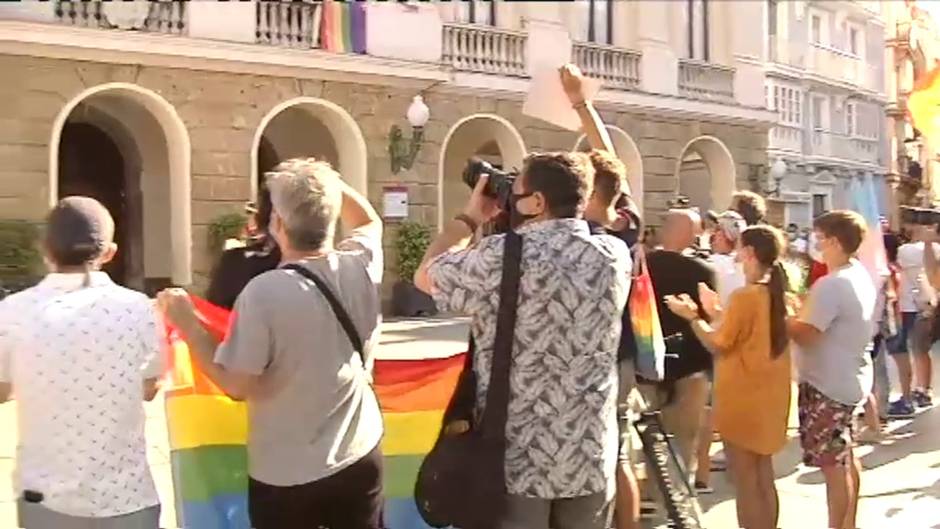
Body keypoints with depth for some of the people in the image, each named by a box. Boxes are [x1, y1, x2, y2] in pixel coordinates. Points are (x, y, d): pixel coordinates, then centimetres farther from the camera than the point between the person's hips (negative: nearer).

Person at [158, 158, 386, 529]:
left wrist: (188, 325, -6)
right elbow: (369, 222, 16)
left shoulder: (264, 291, -23)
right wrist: (325, 180, 8)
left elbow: (236, 386, -16)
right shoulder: (360, 267, -8)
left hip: (285, 476, -4)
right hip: (360, 459, 4)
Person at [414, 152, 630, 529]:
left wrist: (468, 218, 10)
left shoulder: (501, 257, -17)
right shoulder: (615, 255, -3)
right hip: (591, 461, 4)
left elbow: (425, 277, 1)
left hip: (516, 460, -3)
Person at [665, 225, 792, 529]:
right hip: (769, 398, 8)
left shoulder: (745, 296, -19)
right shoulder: (777, 294, 5)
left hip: (743, 400, -8)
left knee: (745, 483, 3)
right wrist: (715, 311, 15)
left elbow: (718, 345, -13)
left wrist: (691, 316, -2)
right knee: (764, 480, 16)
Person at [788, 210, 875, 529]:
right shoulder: (860, 275, 5)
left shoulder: (831, 285, -25)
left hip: (828, 385, -10)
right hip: (850, 378, 10)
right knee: (846, 459, 21)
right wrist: (802, 309, 5)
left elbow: (804, 335, -23)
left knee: (833, 465, -1)